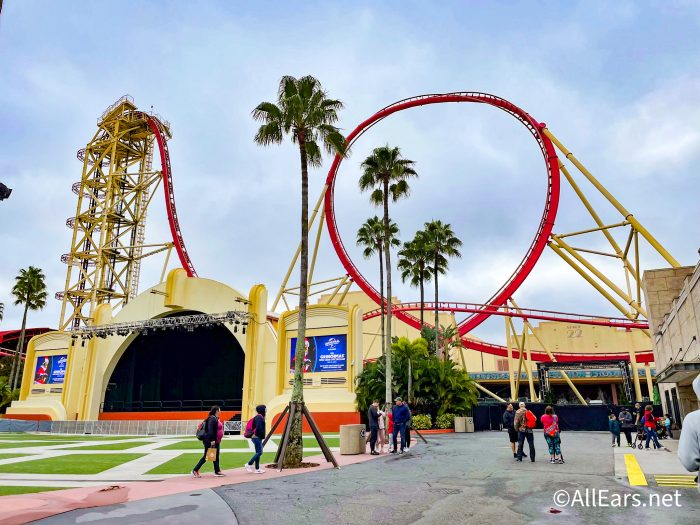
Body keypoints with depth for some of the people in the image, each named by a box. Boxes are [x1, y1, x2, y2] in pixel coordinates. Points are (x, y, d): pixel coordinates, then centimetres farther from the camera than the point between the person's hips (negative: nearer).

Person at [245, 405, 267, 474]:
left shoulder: (259, 417, 14)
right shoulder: (259, 418, -16)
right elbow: (259, 428, -25)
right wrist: (262, 435, -13)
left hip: (257, 437, 10)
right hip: (257, 437, -10)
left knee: (258, 452, 10)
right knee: (259, 452, -9)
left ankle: (257, 469, 13)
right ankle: (249, 464, -1)